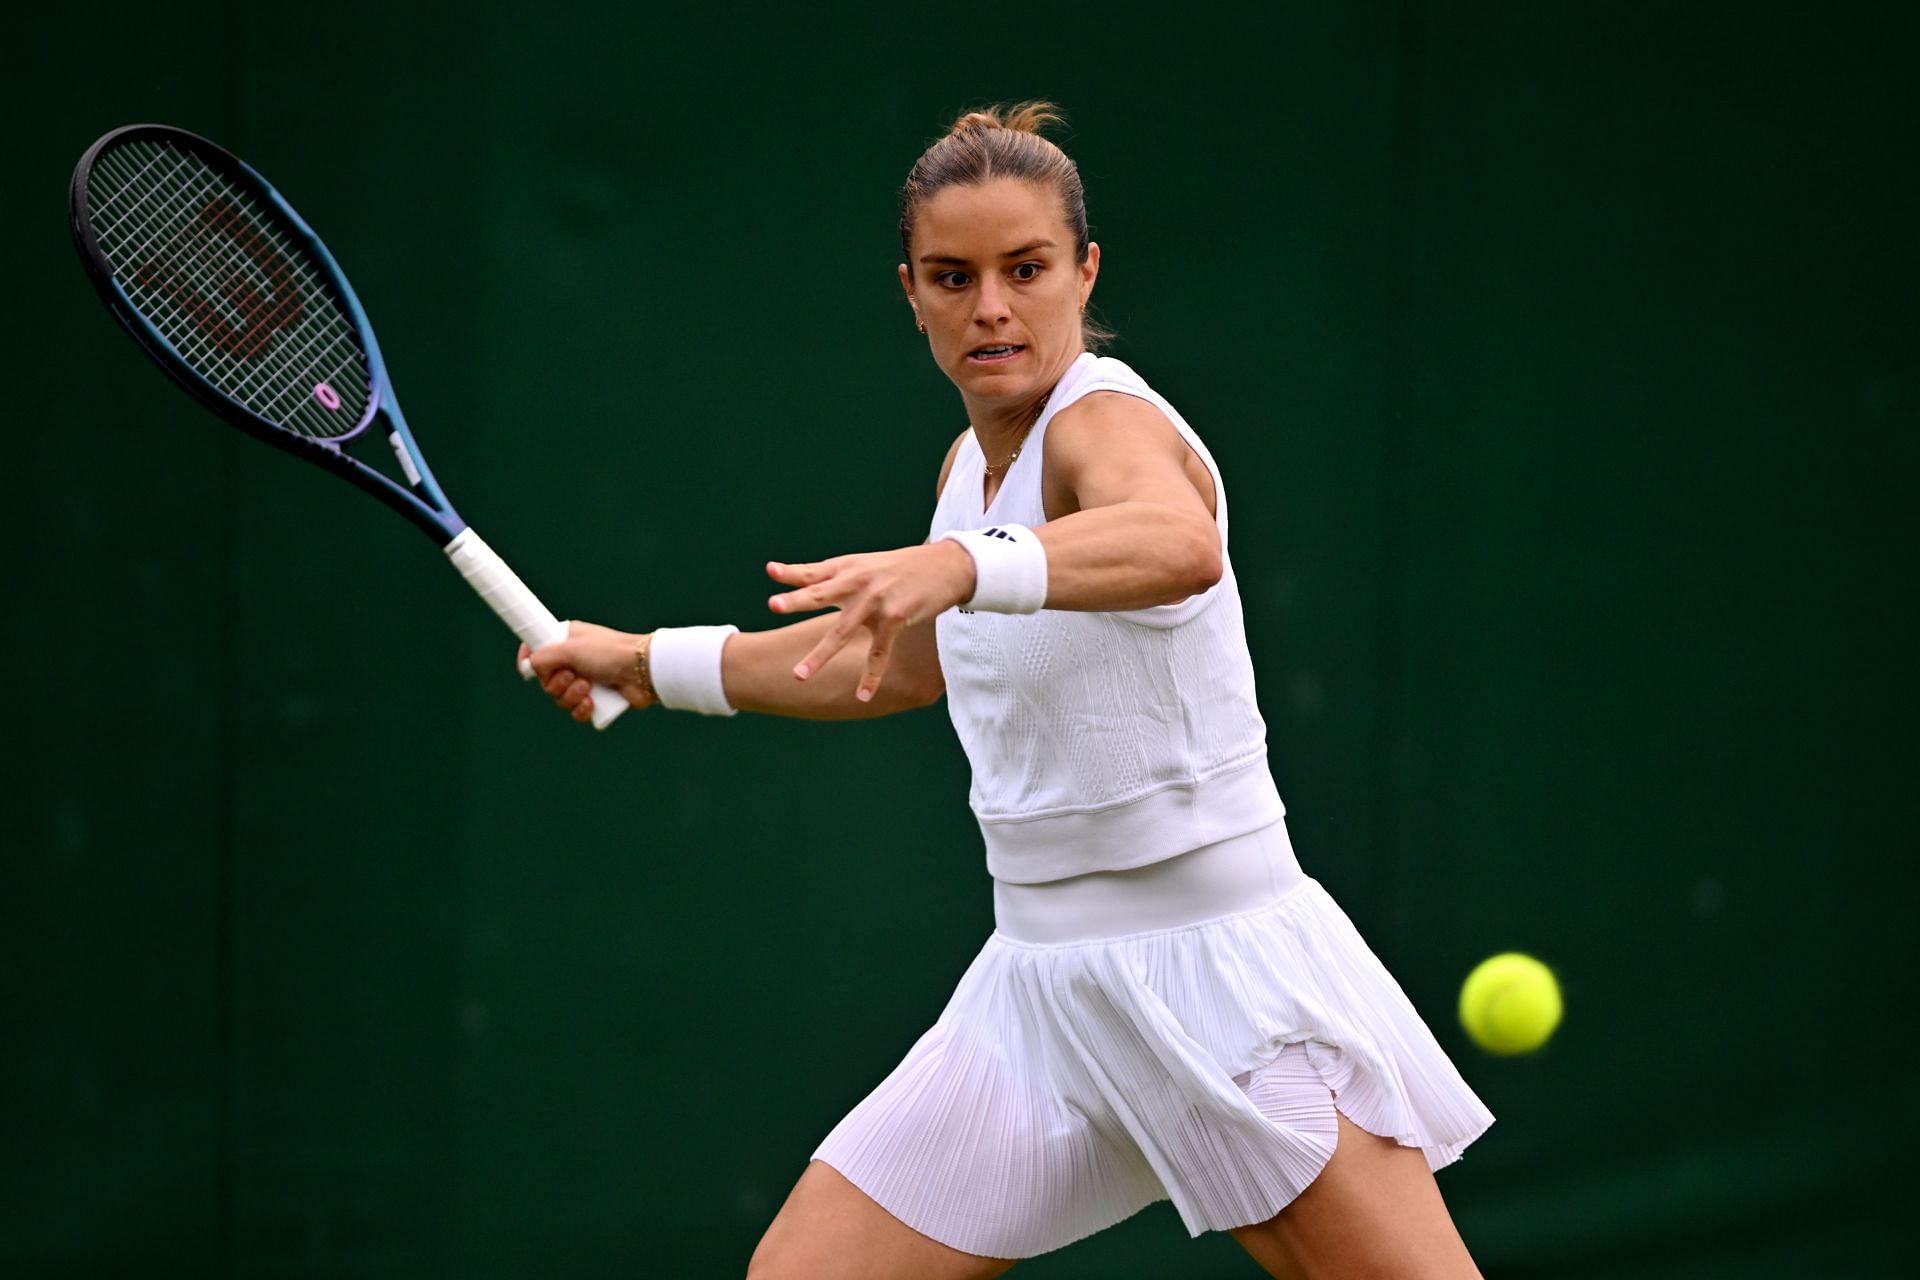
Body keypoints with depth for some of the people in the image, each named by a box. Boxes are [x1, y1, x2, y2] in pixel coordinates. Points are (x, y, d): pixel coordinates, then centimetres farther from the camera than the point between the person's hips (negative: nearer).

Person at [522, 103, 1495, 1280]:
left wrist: (960, 566, -58)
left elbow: (1179, 547, -42)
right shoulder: (971, 466, 10)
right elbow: (900, 667, 30)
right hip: (1040, 985, 7)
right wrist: (647, 662, 33)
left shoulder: (1108, 421, -15)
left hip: (1217, 970, -7)